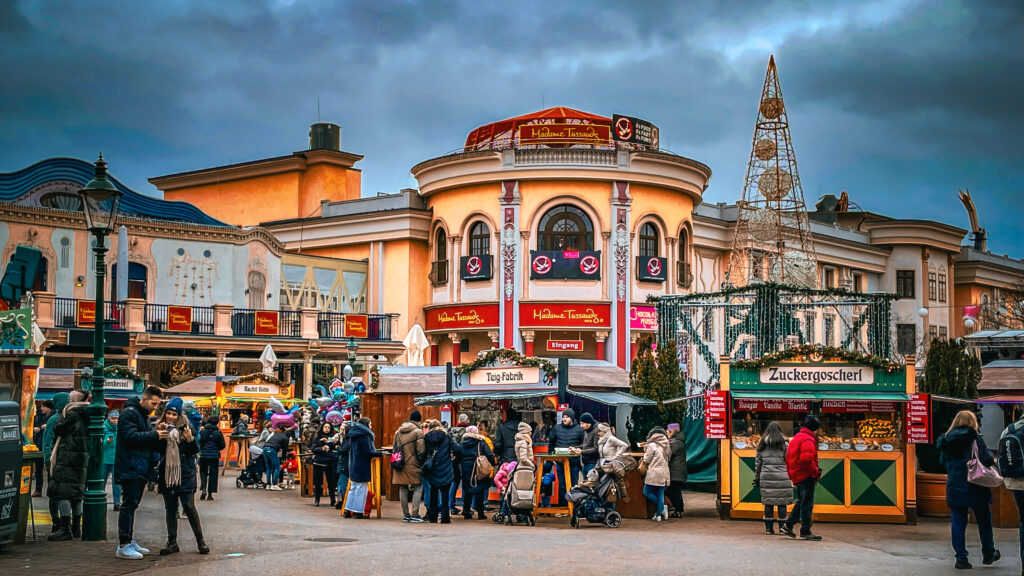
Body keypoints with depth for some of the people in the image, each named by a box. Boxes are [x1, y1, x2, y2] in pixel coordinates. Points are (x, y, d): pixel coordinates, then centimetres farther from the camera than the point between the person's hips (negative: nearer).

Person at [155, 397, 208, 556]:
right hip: (167, 474, 3)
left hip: (185, 474, -3)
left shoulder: (185, 427, 1)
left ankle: (200, 540, 4)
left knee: (189, 507, -6)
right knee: (170, 509, 7)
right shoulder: (160, 427, 8)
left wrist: (190, 439, -18)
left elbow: (196, 450, 0)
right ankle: (172, 542, 13)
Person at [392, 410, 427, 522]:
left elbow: (395, 448, 16)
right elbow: (421, 450, -11)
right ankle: (414, 515, -6)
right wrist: (421, 462, 0)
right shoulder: (417, 431, -7)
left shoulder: (398, 431, 12)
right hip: (413, 465, -6)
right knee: (417, 488, 0)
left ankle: (405, 515, 13)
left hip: (400, 465, 6)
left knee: (403, 489, 10)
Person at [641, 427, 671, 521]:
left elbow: (646, 460, -6)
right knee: (660, 494, 10)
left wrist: (645, 451, 9)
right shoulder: (666, 446, 8)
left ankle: (662, 507, -5)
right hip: (664, 474, 7)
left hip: (654, 474, -6)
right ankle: (659, 515, 10)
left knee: (646, 492, 6)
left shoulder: (652, 445, -11)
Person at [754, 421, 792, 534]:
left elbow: (757, 462, 11)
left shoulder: (762, 444, 9)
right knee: (782, 502, 2)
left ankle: (768, 528, 8)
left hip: (766, 477, 3)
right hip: (782, 476, -3)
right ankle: (782, 526, 4)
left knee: (768, 502, 6)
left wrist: (756, 478, 17)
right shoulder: (784, 443, 0)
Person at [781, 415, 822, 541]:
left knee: (801, 502, 19)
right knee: (807, 504, -4)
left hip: (797, 476, 10)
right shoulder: (808, 439, -14)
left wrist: (791, 475, 25)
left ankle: (788, 526, 21)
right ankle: (805, 531, -1)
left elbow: (788, 458, 23)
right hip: (807, 477, -10)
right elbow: (806, 458, -28)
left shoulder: (796, 437, 18)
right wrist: (816, 472, -18)